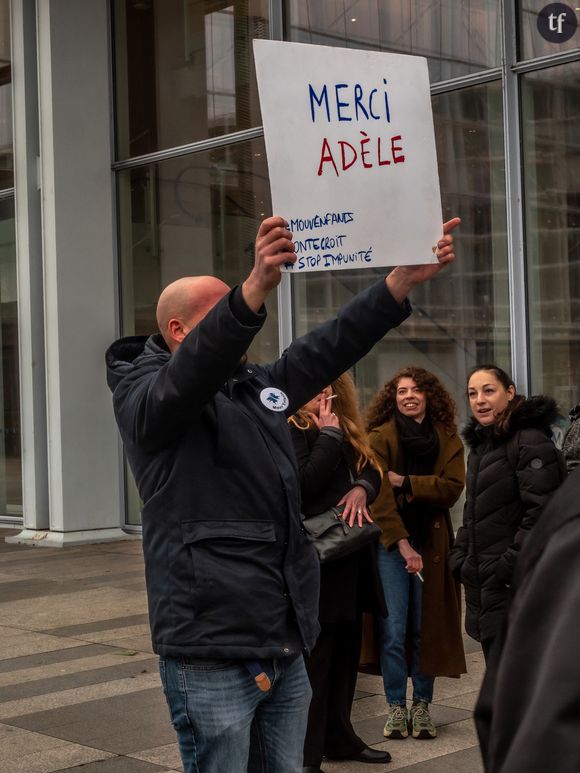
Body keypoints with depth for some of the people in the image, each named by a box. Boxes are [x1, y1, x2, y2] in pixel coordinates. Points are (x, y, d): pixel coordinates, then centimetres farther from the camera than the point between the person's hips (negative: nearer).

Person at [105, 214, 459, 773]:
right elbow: (194, 368, -27)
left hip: (286, 649, 7)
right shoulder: (143, 397, -6)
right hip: (210, 657, -7)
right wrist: (254, 290, -43)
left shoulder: (259, 388, 16)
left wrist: (403, 280, -4)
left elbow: (330, 345, 8)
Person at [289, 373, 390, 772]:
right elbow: (304, 481, -21)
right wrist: (328, 434, -14)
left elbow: (372, 472, 13)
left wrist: (361, 489, -9)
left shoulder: (345, 428, 17)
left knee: (346, 651, 15)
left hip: (351, 556, 8)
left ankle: (340, 737, 27)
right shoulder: (290, 429, -8)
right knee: (314, 657, -6)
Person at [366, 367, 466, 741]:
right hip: (391, 541, -2)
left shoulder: (447, 438, 8)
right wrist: (402, 543, -19)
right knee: (393, 630, -4)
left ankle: (422, 707, 15)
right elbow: (378, 492, -12)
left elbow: (452, 486, -5)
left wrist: (405, 482, -14)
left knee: (427, 628, 6)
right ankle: (396, 709, 7)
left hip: (432, 541, 3)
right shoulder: (380, 437, -3)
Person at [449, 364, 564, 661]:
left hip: (516, 589, -9)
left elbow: (541, 513, -19)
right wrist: (459, 558, 12)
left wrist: (510, 567, -20)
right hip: (483, 587, 9)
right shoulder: (481, 445, 17)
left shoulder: (530, 441, -12)